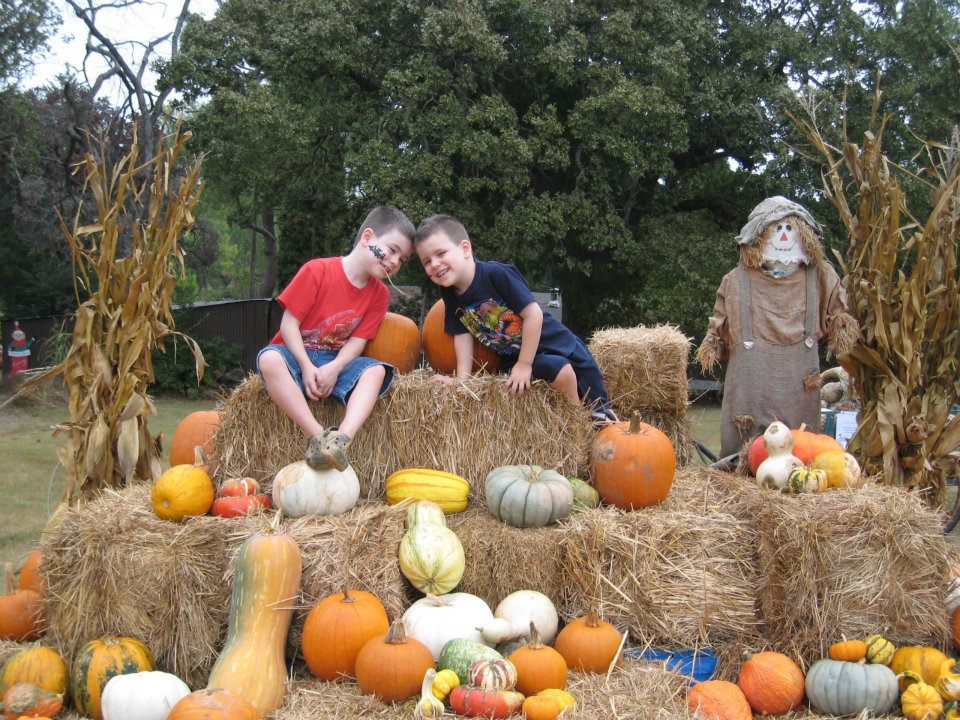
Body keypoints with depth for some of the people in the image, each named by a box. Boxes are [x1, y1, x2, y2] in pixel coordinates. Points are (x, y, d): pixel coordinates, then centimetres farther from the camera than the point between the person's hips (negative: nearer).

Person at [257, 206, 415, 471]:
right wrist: (307, 367, -24)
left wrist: (333, 369, -24)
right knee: (270, 359, -38)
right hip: (297, 354, -4)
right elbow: (289, 323, -13)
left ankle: (343, 438, -48)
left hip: (336, 361, 4)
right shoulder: (318, 271, -13)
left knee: (376, 370, -26)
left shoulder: (379, 294, 2)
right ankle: (318, 436, -44)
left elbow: (357, 340, -4)